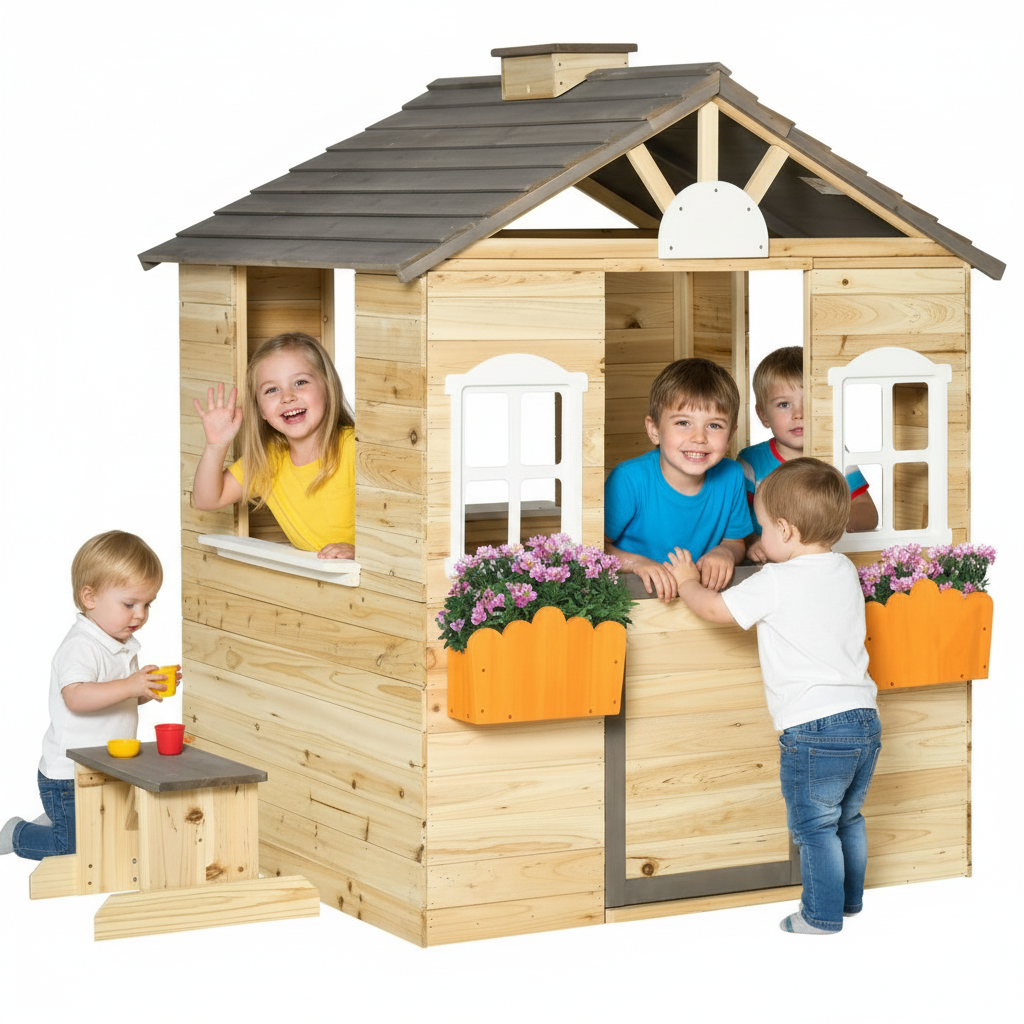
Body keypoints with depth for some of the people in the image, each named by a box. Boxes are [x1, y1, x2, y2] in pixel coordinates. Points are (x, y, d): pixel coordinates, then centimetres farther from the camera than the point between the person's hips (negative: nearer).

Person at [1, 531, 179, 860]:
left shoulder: (123, 645, 10)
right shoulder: (80, 647, -22)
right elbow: (76, 697, -37)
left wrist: (151, 688, 0)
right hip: (70, 778, -9)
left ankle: (55, 822, 31)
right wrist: (129, 686, -44)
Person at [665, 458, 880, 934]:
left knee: (815, 827, 5)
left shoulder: (775, 583, -12)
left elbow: (714, 609, -2)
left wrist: (687, 582, 15)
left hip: (812, 729, -7)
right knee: (847, 818, 22)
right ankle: (850, 899, 34)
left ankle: (823, 915, 11)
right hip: (864, 718, 7)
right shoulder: (845, 572, 9)